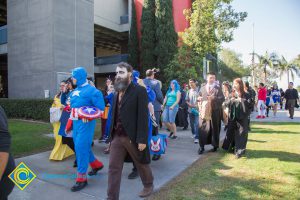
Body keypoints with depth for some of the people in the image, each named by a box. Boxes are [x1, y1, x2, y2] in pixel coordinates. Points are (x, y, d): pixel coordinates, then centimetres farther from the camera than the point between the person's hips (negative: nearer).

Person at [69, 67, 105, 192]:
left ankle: (81, 178, 4)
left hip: (86, 123, -8)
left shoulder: (91, 90, -12)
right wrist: (70, 122, 16)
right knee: (82, 146, 16)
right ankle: (96, 164, 37)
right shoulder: (75, 91, 13)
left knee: (81, 147, -8)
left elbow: (101, 108, -12)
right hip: (76, 122, 9)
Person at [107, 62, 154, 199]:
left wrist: (142, 139, -19)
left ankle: (148, 185, 43)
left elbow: (143, 116, -16)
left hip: (133, 137, -5)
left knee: (141, 164, 16)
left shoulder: (140, 91, -11)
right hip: (117, 137, 5)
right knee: (113, 168, 6)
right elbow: (115, 115, 11)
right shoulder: (117, 91, 10)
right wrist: (112, 134, 10)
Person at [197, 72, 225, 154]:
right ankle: (201, 146, 3)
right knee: (203, 129, -2)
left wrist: (213, 98, -18)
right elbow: (199, 98, 12)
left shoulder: (218, 88, 4)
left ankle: (215, 145, 20)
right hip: (204, 112, 1)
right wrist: (200, 106, -4)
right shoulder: (202, 88, 10)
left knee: (214, 129, 6)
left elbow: (222, 98, -5)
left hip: (214, 112, -1)